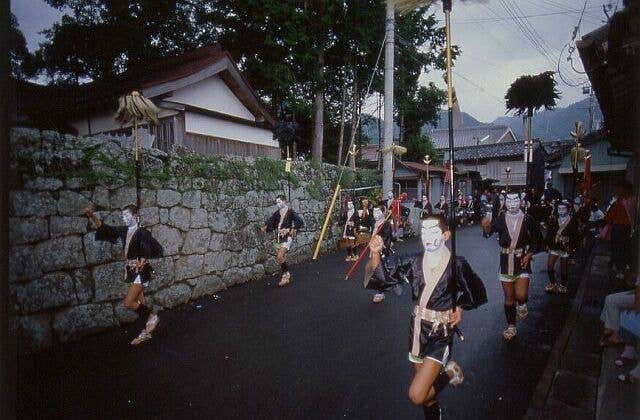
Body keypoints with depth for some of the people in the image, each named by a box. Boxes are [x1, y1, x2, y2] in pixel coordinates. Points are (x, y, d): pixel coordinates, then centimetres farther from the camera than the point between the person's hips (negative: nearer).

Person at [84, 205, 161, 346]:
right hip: (131, 271, 7)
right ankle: (147, 331, 27)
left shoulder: (143, 233, -14)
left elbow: (158, 250, -10)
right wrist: (91, 216, -11)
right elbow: (103, 228, 1)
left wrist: (144, 258, -16)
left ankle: (152, 316, 8)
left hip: (141, 272, -7)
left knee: (128, 303, -13)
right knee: (139, 304, 14)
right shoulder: (124, 231, 6)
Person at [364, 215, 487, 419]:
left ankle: (449, 373, 13)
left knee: (417, 395, -11)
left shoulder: (457, 265, -14)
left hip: (441, 333, -4)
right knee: (425, 392, 17)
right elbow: (380, 273, -8)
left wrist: (460, 308, -7)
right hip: (417, 328, 4)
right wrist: (375, 253, -25)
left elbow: (476, 293, 6)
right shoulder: (413, 261, -7)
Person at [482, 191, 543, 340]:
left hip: (522, 263, -1)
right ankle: (511, 327, 26)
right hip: (506, 264, 1)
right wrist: (486, 226, -40)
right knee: (508, 297, 11)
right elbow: (489, 230, -17)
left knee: (520, 295, -15)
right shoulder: (500, 219, -3)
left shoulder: (528, 220, -5)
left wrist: (529, 254, -11)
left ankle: (522, 304, 23)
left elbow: (538, 242, 4)